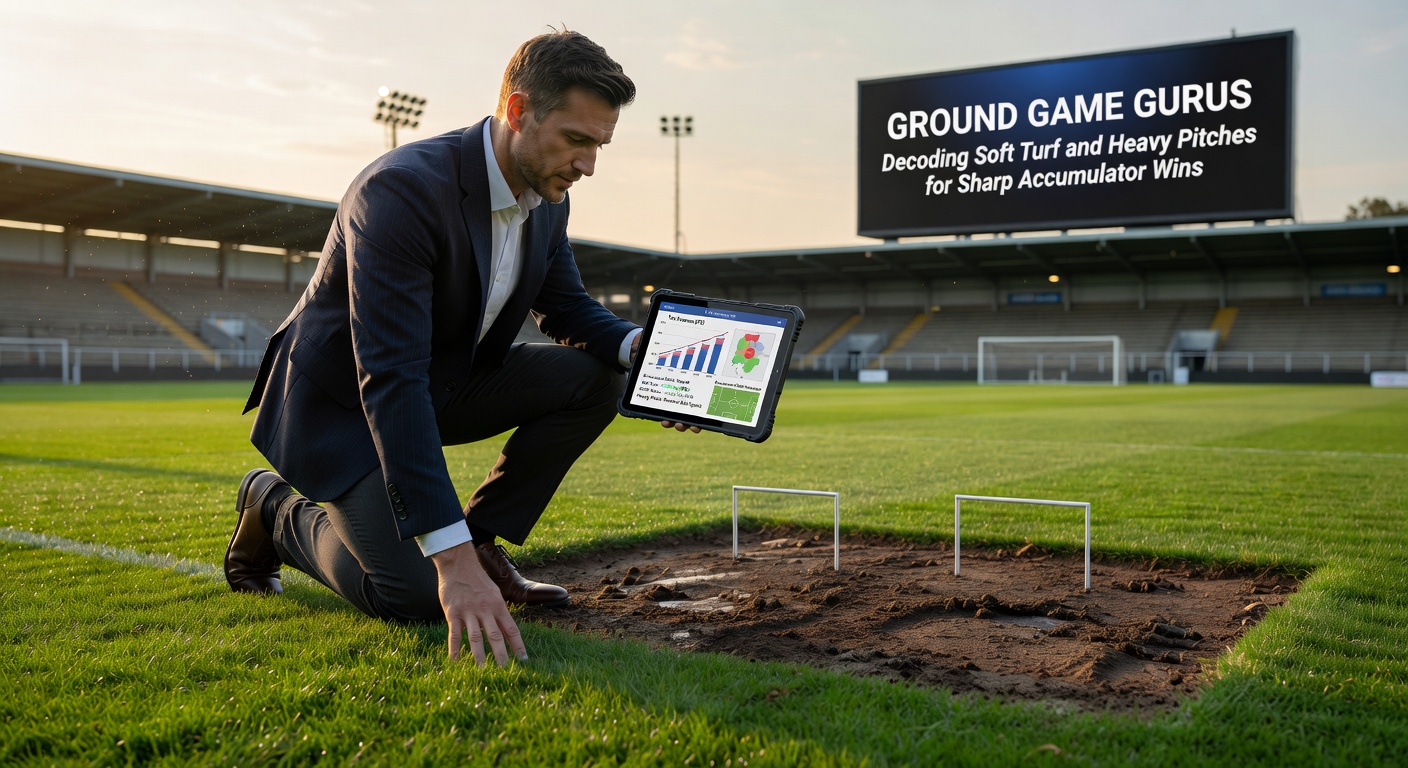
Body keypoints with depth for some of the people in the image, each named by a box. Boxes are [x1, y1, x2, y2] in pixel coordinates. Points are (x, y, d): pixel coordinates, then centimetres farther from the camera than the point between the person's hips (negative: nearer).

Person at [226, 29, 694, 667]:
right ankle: (276, 509, 9)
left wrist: (638, 346, -16)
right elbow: (388, 380, -38)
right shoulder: (400, 189, -32)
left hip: (445, 381, 8)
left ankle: (484, 539, 1)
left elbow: (566, 308, 9)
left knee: (593, 379, -11)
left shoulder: (547, 198, -6)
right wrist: (452, 559, -43)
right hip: (342, 398, -7)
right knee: (416, 598, -20)